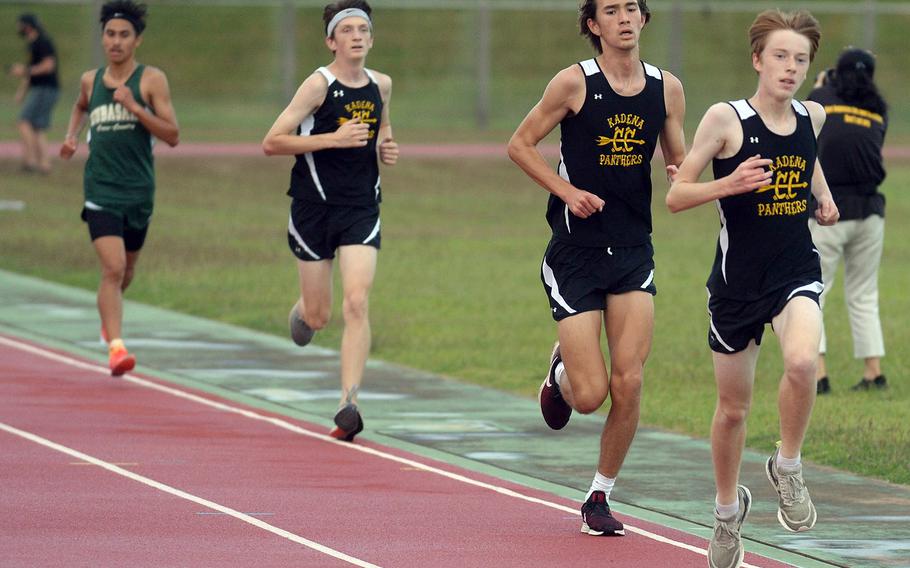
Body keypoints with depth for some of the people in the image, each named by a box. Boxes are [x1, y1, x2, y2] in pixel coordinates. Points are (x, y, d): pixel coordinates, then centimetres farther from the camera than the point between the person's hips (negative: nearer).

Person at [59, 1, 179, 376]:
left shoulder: (151, 80, -4)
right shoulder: (90, 81, 6)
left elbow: (172, 136, -9)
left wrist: (134, 107, -20)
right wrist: (72, 135, 11)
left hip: (139, 191, 0)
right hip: (101, 191, 0)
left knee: (126, 270, 18)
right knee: (113, 268, -18)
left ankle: (108, 315, 50)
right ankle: (116, 347, -23)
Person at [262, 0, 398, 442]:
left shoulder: (381, 86, 6)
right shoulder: (319, 85, -10)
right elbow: (271, 143, -13)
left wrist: (386, 147, 5)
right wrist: (333, 139, -21)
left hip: (361, 209, 3)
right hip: (314, 207, -3)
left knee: (357, 304, -14)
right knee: (318, 316, 7)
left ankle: (348, 405, -16)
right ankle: (301, 310, 46)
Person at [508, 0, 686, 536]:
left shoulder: (667, 89, 3)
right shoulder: (576, 83, -8)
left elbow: (679, 162, 15)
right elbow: (520, 144, 0)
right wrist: (567, 190, -13)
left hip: (634, 251, 3)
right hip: (575, 252, -3)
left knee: (629, 383, -7)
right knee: (590, 396, -6)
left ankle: (601, 497, 11)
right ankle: (561, 371, 32)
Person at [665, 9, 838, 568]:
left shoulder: (813, 117, 2)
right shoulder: (726, 119, -11)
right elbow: (676, 196, -9)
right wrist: (730, 183, -24)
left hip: (796, 271, 1)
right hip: (738, 280, -1)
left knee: (803, 362, -30)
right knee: (733, 407, 10)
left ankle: (788, 466, -5)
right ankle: (728, 508, 35)